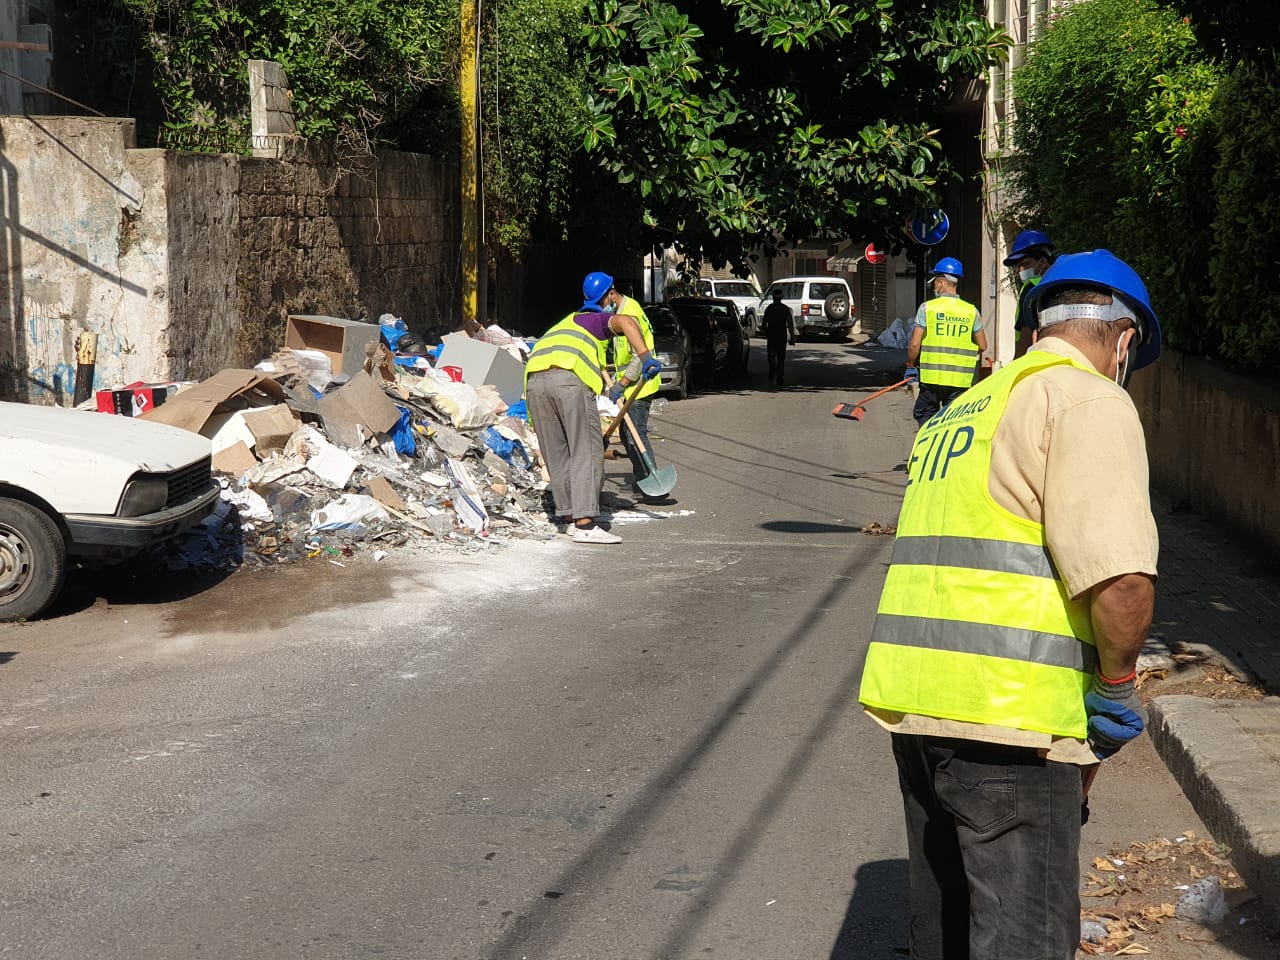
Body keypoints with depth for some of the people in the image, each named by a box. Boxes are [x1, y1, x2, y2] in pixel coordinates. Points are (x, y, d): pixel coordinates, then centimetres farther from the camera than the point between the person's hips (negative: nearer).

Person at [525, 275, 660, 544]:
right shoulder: (597, 319, 25)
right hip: (571, 377, -6)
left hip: (534, 380, 6)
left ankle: (571, 515, 16)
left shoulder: (562, 326, 43)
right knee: (586, 452, -5)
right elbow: (626, 322, 2)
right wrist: (645, 357, -7)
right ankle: (584, 524, -13)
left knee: (557, 455, 14)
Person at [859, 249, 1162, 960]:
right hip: (1007, 713, -8)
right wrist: (1115, 685, -4)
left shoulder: (965, 409, 22)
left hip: (909, 696, 8)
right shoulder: (1089, 401, -6)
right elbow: (1121, 578, -21)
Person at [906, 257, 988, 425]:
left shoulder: (927, 307, -5)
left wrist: (910, 366, 8)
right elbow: (982, 347, 8)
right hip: (960, 379, 2)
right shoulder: (971, 311, 2)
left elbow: (914, 345, -7)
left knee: (924, 415, 14)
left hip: (932, 375, -2)